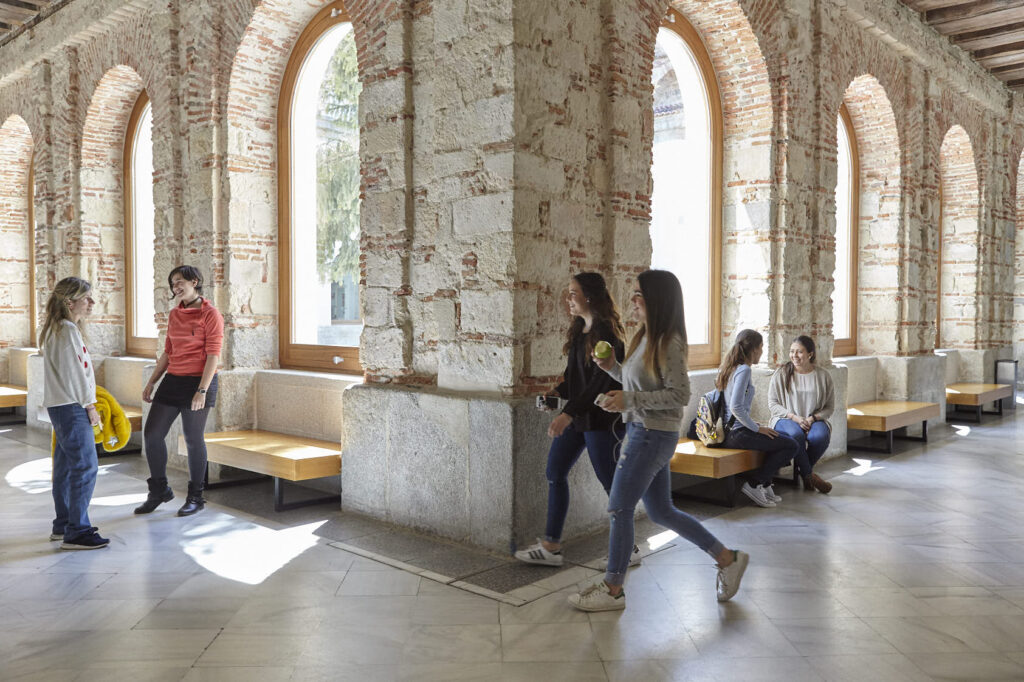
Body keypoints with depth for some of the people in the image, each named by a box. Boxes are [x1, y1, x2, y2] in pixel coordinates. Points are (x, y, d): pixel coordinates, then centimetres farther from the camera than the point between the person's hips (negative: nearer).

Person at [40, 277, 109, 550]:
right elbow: (73, 372, -18)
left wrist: (87, 403, 17)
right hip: (71, 407, -11)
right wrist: (89, 405, -11)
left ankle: (63, 524, 25)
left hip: (62, 407, 11)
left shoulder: (59, 329, 17)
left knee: (66, 466, 15)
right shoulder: (68, 329, -15)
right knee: (85, 466, -9)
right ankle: (76, 532, -5)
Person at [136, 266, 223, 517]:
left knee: (193, 440, 3)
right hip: (172, 381, 7)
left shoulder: (210, 314, -10)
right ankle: (159, 490, 23)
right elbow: (168, 352, 18)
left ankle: (195, 497, 19)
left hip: (198, 382, -7)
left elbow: (213, 355, -15)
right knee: (152, 433, 5)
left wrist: (202, 391, -20)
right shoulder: (174, 315, 12)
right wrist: (151, 382, 13)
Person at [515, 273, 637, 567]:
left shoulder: (605, 332, -17)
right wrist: (558, 393, 3)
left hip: (602, 417, -9)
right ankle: (551, 547, 15)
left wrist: (568, 413, -27)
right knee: (555, 473, 8)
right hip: (578, 414, 10)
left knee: (609, 481, 0)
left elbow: (601, 382, -23)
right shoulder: (579, 329, 10)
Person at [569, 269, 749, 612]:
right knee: (661, 512, 16)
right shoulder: (645, 338, 12)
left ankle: (613, 589, 12)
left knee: (620, 508, -2)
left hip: (653, 435, -10)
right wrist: (612, 367, 6)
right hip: (641, 432, 10)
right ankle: (727, 558, 28)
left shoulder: (668, 343, -16)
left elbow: (679, 395, -19)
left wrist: (628, 400, -23)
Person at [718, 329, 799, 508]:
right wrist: (757, 428, -14)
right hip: (737, 434, -10)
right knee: (791, 446, -6)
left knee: (783, 439, 23)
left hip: (727, 430, 10)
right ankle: (754, 485, -1)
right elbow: (736, 407, -26)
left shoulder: (729, 367, 12)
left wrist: (752, 423, 15)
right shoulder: (743, 370, -16)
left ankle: (765, 485, 21)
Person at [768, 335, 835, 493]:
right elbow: (772, 403, 0)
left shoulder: (823, 376, 6)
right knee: (796, 434, -37)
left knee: (821, 435, -33)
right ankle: (809, 476, -18)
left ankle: (802, 470, -8)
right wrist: (794, 417, -13)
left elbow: (829, 407, 8)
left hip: (814, 420, 2)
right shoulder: (781, 373, 2)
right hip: (786, 419, -1)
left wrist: (813, 418, -11)